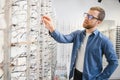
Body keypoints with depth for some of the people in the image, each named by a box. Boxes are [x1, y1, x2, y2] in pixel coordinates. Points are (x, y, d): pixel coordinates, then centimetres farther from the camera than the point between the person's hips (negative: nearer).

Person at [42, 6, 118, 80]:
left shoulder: (104, 40, -14)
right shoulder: (77, 34, -1)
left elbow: (113, 62, -11)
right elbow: (64, 39, -18)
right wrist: (52, 29, -36)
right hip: (76, 74, 4)